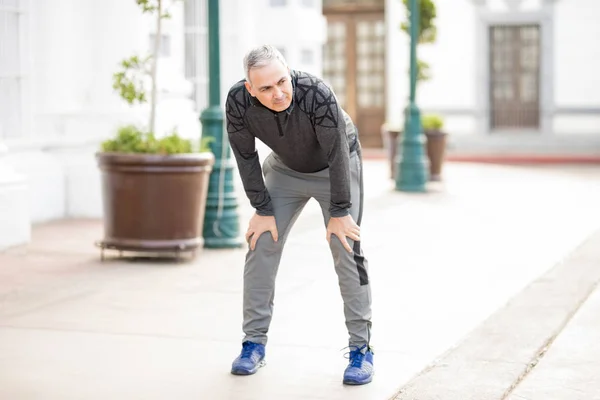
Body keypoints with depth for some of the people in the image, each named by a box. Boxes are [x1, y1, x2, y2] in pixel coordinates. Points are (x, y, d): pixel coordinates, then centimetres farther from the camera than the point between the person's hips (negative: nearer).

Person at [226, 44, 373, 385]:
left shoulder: (317, 94, -39)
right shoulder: (238, 102, -29)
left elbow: (338, 155, -29)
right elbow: (246, 157, -15)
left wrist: (339, 212, -22)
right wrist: (263, 210, -11)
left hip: (335, 169, -3)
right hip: (285, 169, 4)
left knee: (347, 251, -10)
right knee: (262, 244, -3)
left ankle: (361, 349, -2)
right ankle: (255, 343, 8)